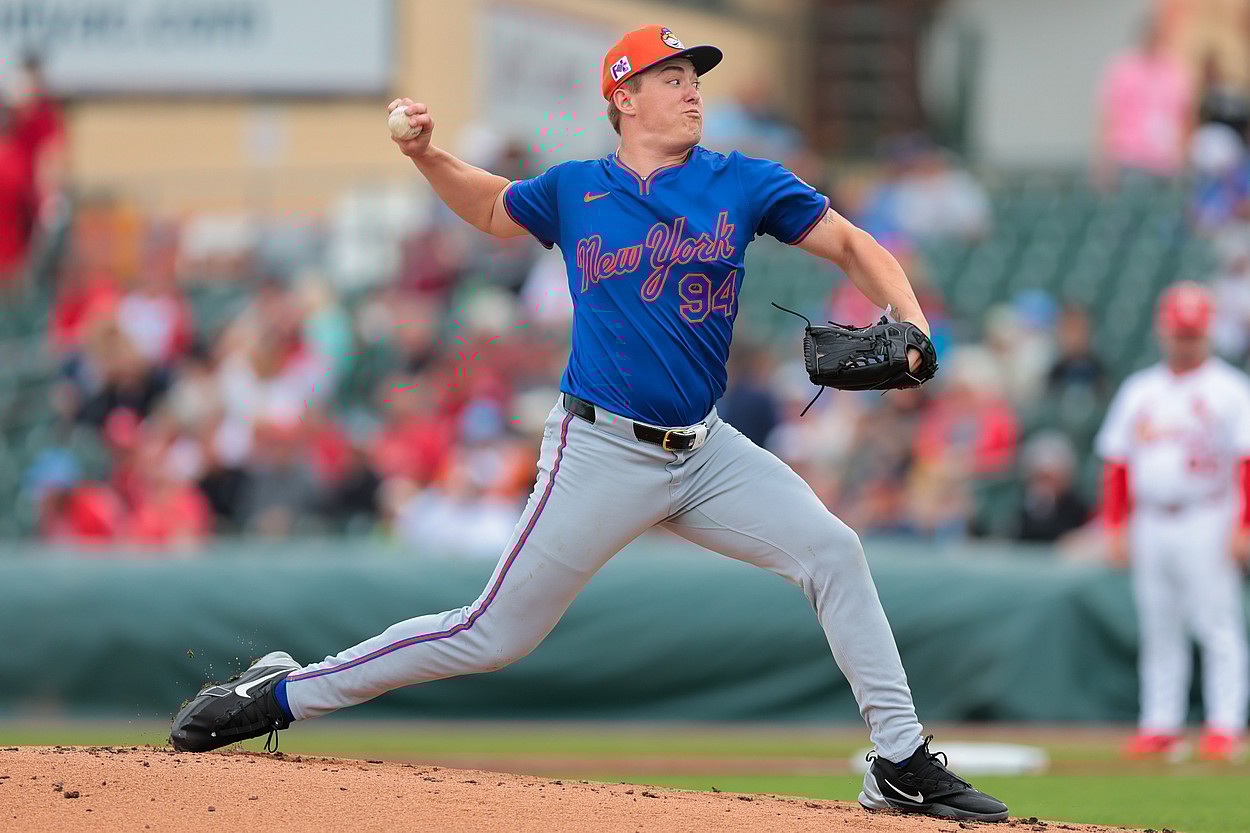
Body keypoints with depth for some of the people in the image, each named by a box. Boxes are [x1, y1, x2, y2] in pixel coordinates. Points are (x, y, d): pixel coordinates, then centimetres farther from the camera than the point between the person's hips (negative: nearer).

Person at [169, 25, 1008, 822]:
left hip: (704, 451, 3)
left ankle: (901, 763, -4)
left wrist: (911, 324, -16)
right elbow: (492, 206, 22)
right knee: (494, 635, -2)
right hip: (601, 452, -3)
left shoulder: (743, 184, 2)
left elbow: (853, 245, 1)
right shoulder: (575, 191, 2)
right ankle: (280, 693, 11)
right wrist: (427, 154, 4)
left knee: (833, 551, -12)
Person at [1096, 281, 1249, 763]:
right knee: (1159, 631, 7)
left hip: (1206, 522, -5)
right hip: (1150, 522, 5)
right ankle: (1161, 726, 11)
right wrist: (1115, 527, 9)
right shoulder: (1138, 392, 14)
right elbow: (1117, 464, 15)